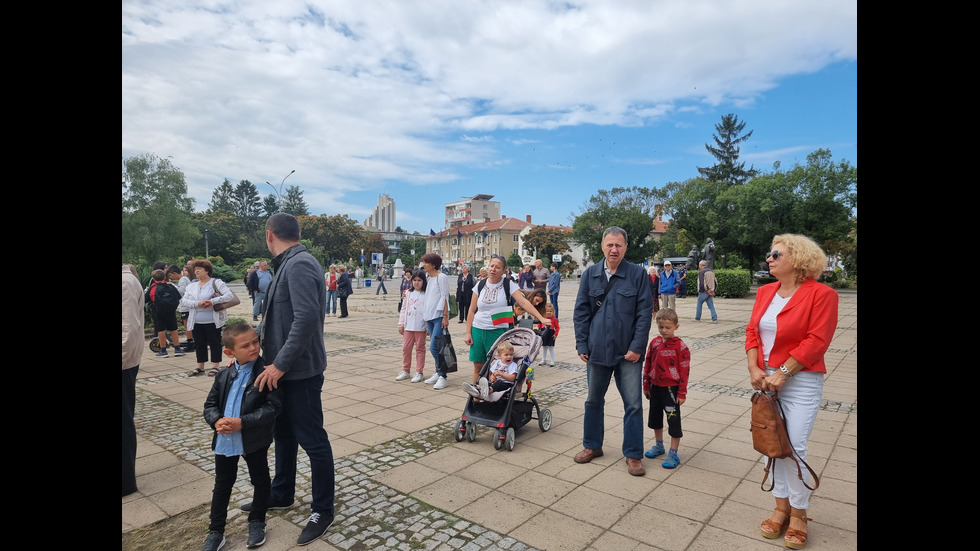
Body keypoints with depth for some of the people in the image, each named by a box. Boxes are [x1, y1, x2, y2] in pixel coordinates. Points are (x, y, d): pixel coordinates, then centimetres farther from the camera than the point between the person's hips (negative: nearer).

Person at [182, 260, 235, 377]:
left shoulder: (216, 283, -4)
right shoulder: (192, 286, 12)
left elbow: (229, 295, -14)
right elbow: (184, 300, 2)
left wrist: (212, 301, -22)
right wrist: (197, 303, -15)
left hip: (213, 322, -5)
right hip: (197, 322, 5)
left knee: (215, 343, 3)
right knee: (199, 344, 13)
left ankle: (216, 366, 14)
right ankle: (200, 366, 25)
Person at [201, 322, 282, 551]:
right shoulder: (224, 376, 1)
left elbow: (273, 406, -20)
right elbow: (210, 404, 7)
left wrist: (242, 422, -26)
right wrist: (216, 421, -14)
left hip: (255, 440, -4)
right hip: (224, 440, 5)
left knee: (260, 480, 14)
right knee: (222, 485, 18)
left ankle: (257, 522, 36)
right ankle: (215, 531, 33)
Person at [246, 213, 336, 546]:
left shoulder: (299, 265, -20)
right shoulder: (288, 265, 11)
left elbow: (307, 318, -29)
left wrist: (281, 364, -24)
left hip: (300, 371, -10)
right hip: (284, 369, 10)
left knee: (312, 440, 3)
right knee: (284, 434, 22)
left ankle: (322, 510, 18)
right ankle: (281, 495, 41)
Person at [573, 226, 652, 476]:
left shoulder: (638, 274, -5)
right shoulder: (590, 274, 2)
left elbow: (644, 313, -5)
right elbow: (581, 312, 4)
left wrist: (637, 347, -10)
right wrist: (582, 344, -1)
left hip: (628, 352, -2)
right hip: (597, 350, 2)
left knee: (633, 404, 4)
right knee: (593, 400, 15)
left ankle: (633, 454, 21)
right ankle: (592, 445, 34)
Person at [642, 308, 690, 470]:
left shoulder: (680, 346, -13)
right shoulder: (654, 343, 1)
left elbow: (684, 370, -11)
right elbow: (648, 364, 8)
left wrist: (682, 393, -11)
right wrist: (646, 385, 9)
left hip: (671, 388, -6)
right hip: (655, 387, 6)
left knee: (674, 420, 1)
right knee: (655, 417, 19)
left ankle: (673, 454, 13)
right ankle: (659, 446, 38)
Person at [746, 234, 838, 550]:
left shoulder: (821, 294, -11)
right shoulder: (765, 292, 8)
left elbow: (816, 342, -17)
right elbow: (752, 331, 6)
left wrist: (781, 374, -17)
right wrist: (755, 370, -6)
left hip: (800, 382, -6)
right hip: (766, 379, 6)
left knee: (794, 448, -1)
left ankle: (799, 514, 20)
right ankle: (781, 507, 28)